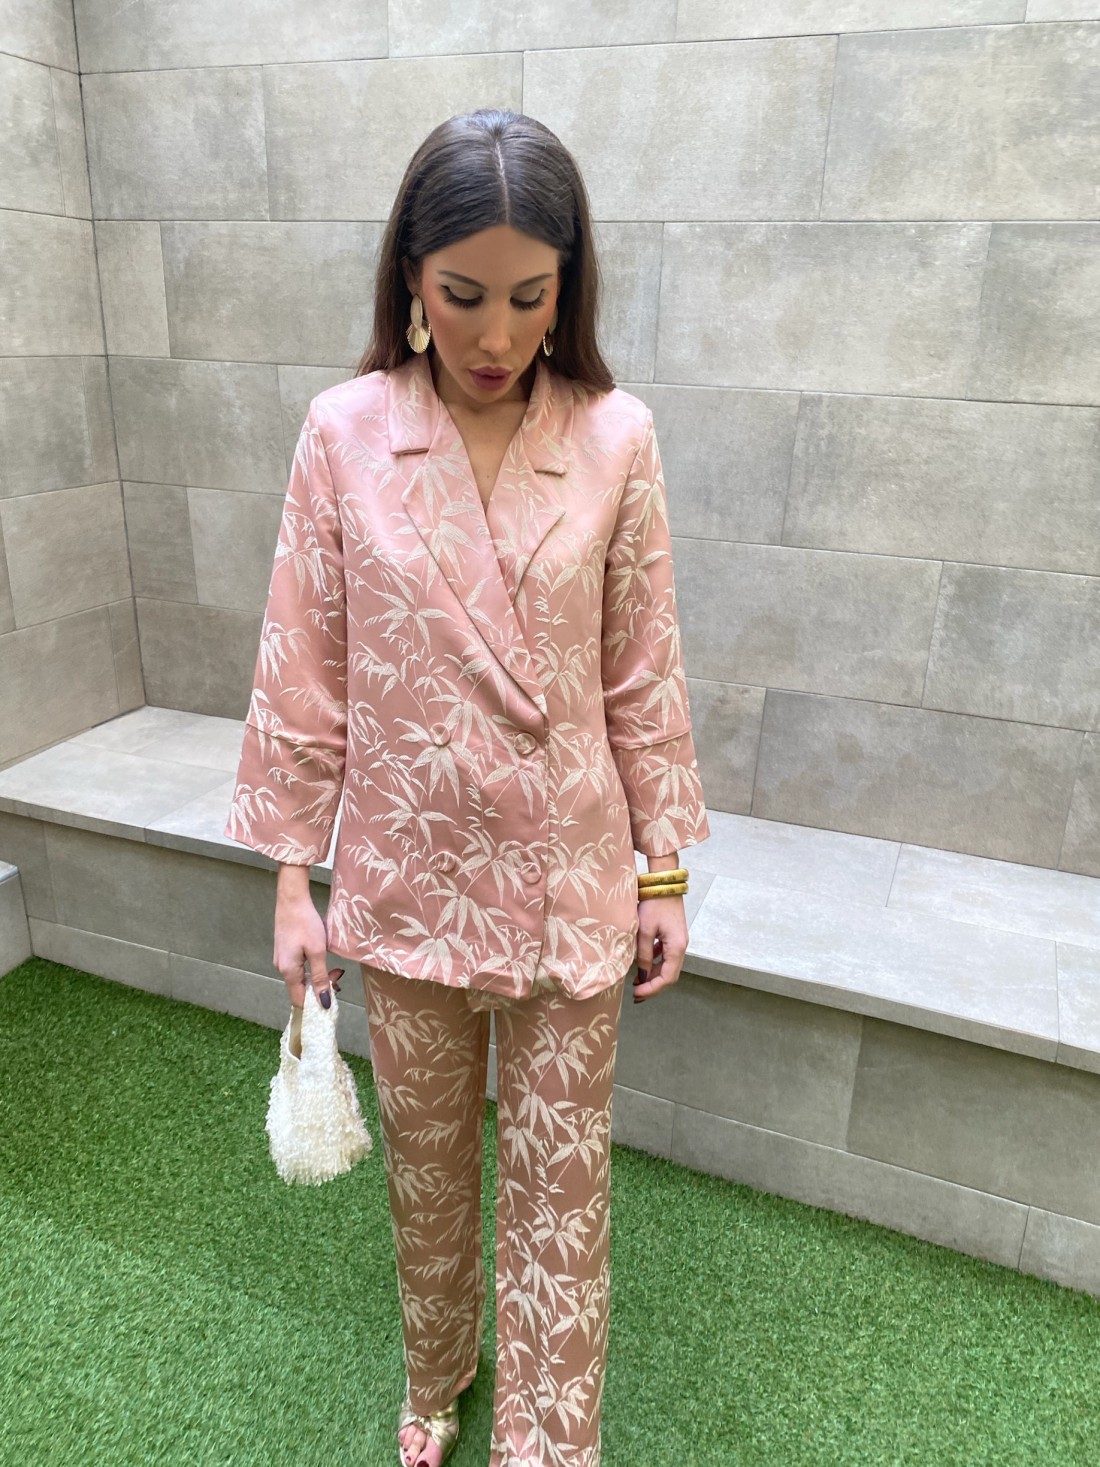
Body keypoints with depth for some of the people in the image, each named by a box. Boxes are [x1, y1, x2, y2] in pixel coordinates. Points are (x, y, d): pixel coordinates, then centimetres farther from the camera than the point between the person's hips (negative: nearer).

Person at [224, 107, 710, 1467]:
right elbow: (303, 670, -3)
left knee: (560, 1180, 13)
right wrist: (293, 876, -1)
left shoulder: (616, 437, -7)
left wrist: (665, 872, 1)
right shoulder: (344, 431, -7)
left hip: (570, 880, 0)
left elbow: (644, 674, -2)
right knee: (424, 1157, 22)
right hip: (406, 876, 1)